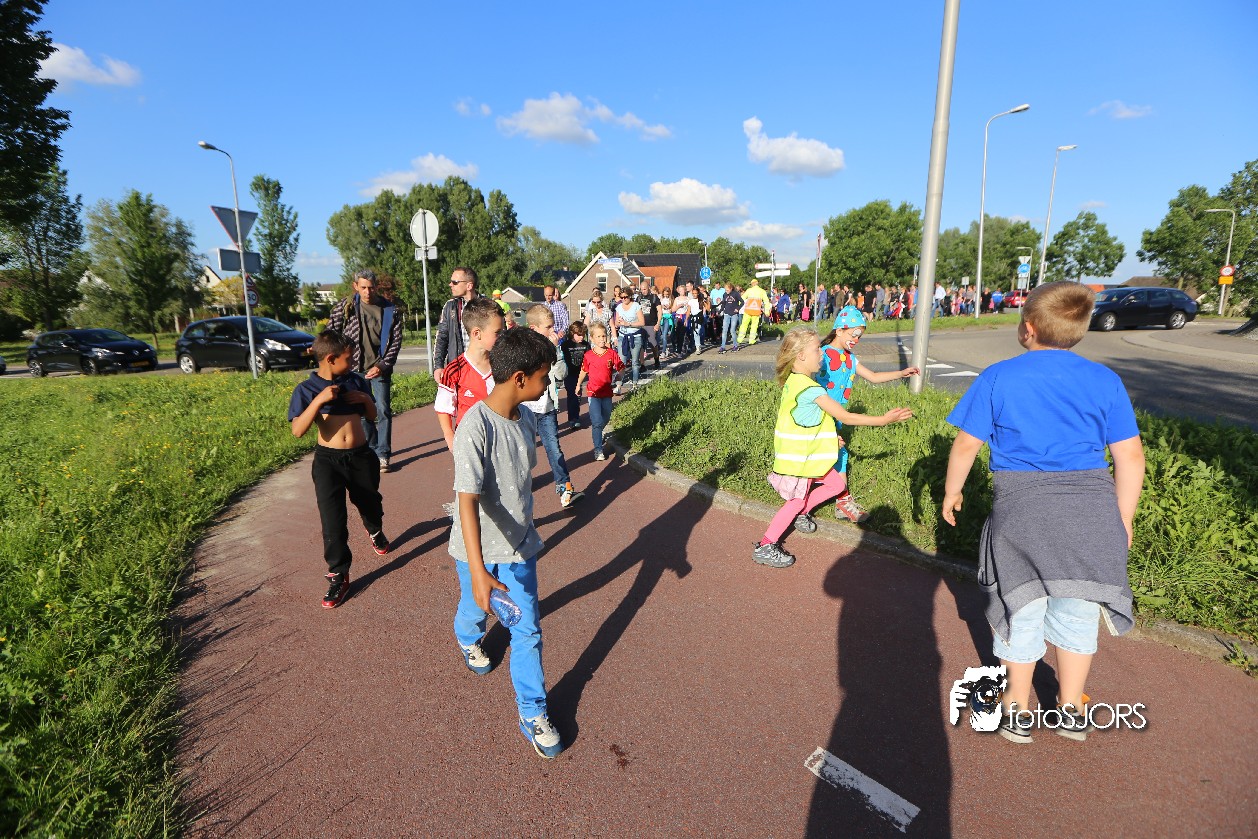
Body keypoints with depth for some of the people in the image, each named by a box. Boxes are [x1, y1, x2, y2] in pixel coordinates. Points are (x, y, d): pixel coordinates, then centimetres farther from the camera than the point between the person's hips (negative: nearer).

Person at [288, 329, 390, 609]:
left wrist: (366, 399, -10)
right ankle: (338, 575, 5)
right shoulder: (306, 389, -8)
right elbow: (298, 430, -19)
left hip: (361, 456, 3)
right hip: (328, 460, -3)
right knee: (332, 519, -8)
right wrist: (318, 400, -28)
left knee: (370, 502, 22)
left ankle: (375, 531, 57)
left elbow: (372, 416, 11)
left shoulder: (357, 381, 1)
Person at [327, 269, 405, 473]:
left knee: (383, 410, -3)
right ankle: (370, 449, 24)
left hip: (380, 367, -1)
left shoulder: (390, 309, -3)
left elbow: (396, 341, -2)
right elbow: (331, 332, 6)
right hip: (355, 367, 1)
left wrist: (382, 366, -10)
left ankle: (382, 454, 4)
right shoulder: (346, 306, 0)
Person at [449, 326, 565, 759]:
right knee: (476, 610, 24)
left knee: (528, 629, 7)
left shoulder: (527, 417, -6)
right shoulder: (475, 426, -29)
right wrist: (477, 569, -37)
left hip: (520, 544, 4)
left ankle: (533, 713, 24)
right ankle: (469, 639, 60)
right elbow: (468, 500, -32)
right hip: (478, 548, -4)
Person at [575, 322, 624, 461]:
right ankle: (598, 449, -3)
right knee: (597, 421, -9)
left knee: (605, 419, 18)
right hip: (593, 392, -3)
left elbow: (621, 369, 0)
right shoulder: (588, 355, -4)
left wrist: (618, 369, -20)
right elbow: (584, 371, 10)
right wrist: (578, 385, 18)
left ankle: (598, 434, 48)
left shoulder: (612, 353, -3)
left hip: (607, 392, 3)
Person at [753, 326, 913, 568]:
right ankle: (766, 547, 8)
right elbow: (846, 417, -22)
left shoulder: (793, 382, 4)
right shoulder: (811, 388, -26)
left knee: (837, 483, 18)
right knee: (798, 501, 2)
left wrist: (829, 437, 11)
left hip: (805, 452, 9)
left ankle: (801, 513, 31)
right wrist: (884, 419, -16)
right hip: (798, 457, -9)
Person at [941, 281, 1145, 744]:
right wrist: (1123, 520, 13)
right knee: (1076, 609, 19)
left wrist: (951, 492, 11)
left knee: (1021, 606, 14)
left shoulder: (998, 378, -6)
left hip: (1021, 506, -2)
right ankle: (1072, 709, 36)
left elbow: (966, 445, -4)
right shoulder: (1105, 380, 2)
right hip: (1091, 508, 3)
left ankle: (1018, 710, 30)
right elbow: (1131, 456, 2)